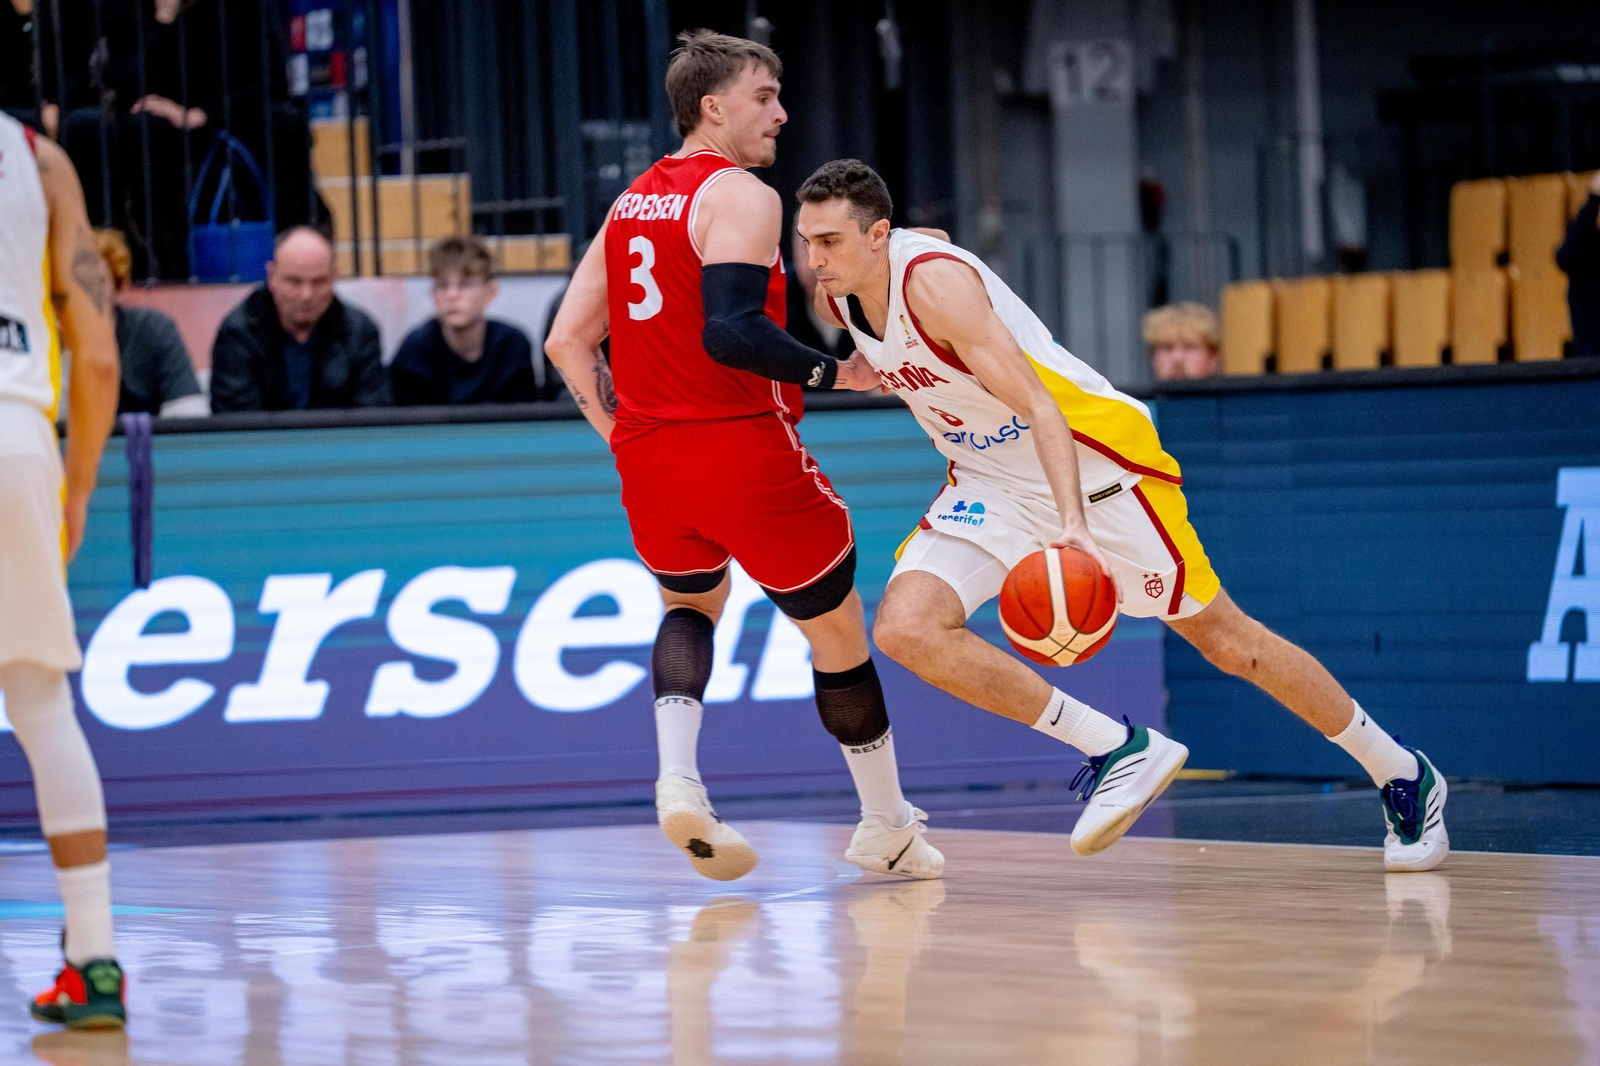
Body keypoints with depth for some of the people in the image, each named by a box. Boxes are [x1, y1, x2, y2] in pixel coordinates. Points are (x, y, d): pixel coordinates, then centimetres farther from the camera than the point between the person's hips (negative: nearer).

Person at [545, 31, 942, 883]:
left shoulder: (630, 204, 14)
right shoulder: (742, 197, -10)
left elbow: (568, 342, 13)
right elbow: (730, 331, -24)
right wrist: (833, 374, -16)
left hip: (649, 459, 7)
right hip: (744, 449, -7)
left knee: (690, 606, 31)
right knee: (838, 630, 12)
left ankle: (677, 775, 3)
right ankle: (887, 830, 24)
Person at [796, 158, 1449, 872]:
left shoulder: (934, 280, -27)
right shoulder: (834, 296, -4)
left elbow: (1037, 404, -34)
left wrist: (1072, 524, -46)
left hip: (1087, 458, -7)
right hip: (989, 484, 7)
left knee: (1223, 638, 0)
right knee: (905, 628, -17)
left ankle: (1402, 774, 19)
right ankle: (1118, 751, -9)